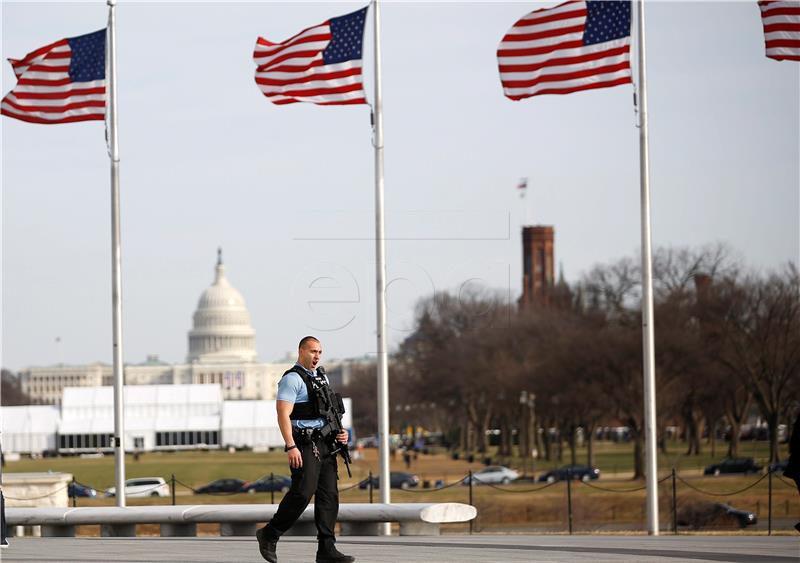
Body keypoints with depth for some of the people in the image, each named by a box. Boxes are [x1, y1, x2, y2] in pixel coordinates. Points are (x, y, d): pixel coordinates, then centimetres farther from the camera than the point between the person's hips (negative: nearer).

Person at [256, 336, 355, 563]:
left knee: (329, 495, 1)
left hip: (325, 443, 8)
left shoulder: (321, 377, 19)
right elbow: (283, 414, -16)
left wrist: (340, 432, 10)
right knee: (303, 492, -16)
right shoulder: (292, 379, -8)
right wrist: (290, 446, -24)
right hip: (305, 444, -8)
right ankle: (269, 535, -3)